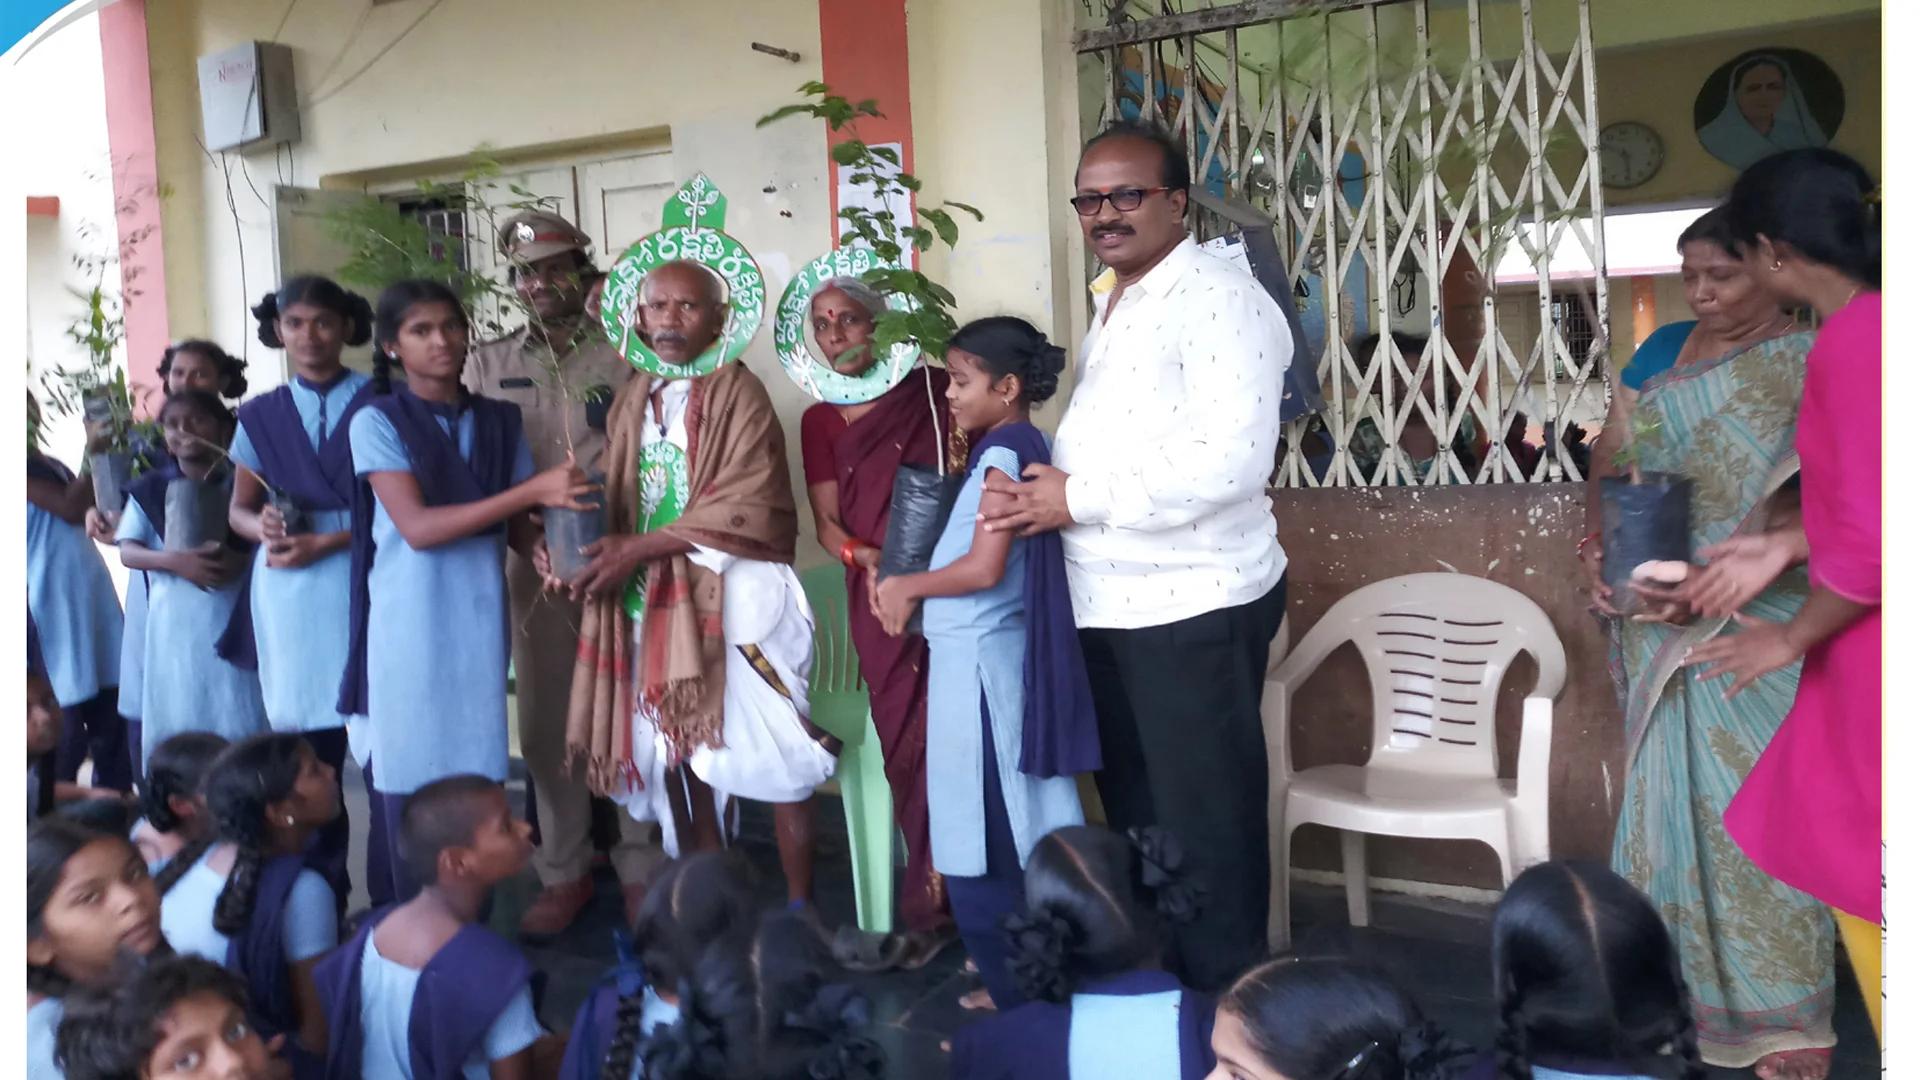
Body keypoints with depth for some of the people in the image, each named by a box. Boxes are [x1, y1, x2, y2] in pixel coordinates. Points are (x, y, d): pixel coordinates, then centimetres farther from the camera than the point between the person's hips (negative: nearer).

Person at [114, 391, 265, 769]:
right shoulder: (151, 489, 7)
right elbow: (127, 551, 2)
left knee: (240, 723, -1)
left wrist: (243, 559, -17)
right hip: (176, 622, 1)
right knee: (175, 722, 1)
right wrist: (175, 561, -17)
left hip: (234, 620, 0)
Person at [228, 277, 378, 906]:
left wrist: (327, 542, -13)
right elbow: (238, 509, 16)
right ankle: (321, 888, 17)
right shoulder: (260, 416, 13)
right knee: (306, 741, 6)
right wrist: (262, 526, -7)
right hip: (287, 592, 4)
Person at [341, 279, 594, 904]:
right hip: (410, 625, -3)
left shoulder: (500, 421, 8)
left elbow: (516, 525, 10)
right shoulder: (377, 423, -4)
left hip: (481, 622, 4)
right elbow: (417, 527, -15)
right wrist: (532, 490, -23)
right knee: (410, 781, 2)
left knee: (477, 777, 6)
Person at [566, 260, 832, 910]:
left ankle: (800, 904, 9)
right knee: (677, 755, 9)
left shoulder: (739, 393, -5)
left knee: (774, 753, -3)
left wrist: (641, 548, -16)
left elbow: (747, 505, -14)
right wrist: (594, 552, -9)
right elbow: (616, 502, 13)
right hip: (654, 603, 6)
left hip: (735, 593, -5)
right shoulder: (632, 403, 14)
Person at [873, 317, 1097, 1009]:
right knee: (1007, 830, 16)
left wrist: (907, 586, -7)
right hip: (984, 658, 9)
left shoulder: (1002, 452, -15)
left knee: (988, 845, 0)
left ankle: (1014, 989, 9)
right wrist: (910, 587, 6)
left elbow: (984, 567, -21)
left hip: (979, 662, -9)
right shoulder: (1023, 446, 12)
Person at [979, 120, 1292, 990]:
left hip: (1194, 604, -9)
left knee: (1205, 821, 1)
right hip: (1108, 605, 9)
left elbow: (1232, 460, -25)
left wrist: (1080, 498, -18)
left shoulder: (1218, 299, -13)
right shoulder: (1112, 306, 15)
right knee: (1133, 809, 18)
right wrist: (1030, 490, 2)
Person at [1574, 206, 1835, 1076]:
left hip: (1759, 621, -5)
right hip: (1657, 617, 5)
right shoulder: (1661, 352, 12)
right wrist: (1598, 546, -9)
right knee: (1669, 792, 10)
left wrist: (1729, 570, -27)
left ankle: (1782, 1010, 10)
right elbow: (1610, 463, 10)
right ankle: (1678, 982, 23)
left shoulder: (1814, 362, -5)